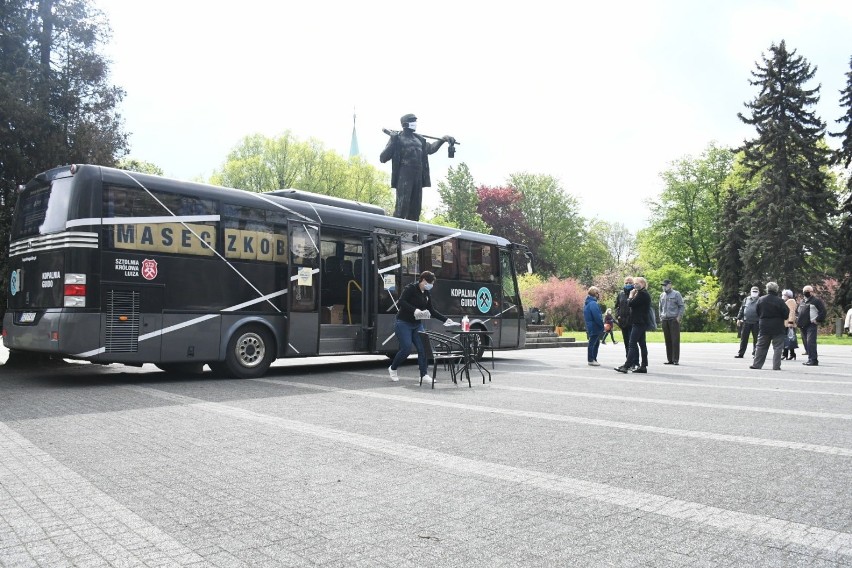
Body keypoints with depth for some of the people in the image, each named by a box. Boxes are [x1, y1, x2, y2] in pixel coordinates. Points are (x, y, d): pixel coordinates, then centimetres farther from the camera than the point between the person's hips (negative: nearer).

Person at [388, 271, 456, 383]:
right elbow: (401, 302, -24)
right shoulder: (410, 289, -13)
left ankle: (424, 374, 2)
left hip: (417, 325, 7)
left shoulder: (427, 294, 9)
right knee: (406, 349, -11)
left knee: (422, 348, -4)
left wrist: (446, 319, 8)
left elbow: (431, 311, 13)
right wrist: (415, 310, -34)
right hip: (403, 324, -7)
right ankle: (392, 369, 13)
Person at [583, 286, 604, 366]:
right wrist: (602, 326, -12)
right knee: (592, 343, -3)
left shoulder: (588, 303, 14)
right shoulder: (593, 304, -19)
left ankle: (593, 359, 21)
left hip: (590, 326, 10)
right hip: (594, 327, -10)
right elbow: (597, 317, -23)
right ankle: (591, 360, 2)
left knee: (596, 343, 16)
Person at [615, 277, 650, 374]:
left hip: (638, 323, -11)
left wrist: (631, 296, -3)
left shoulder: (641, 294, -14)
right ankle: (643, 366, 13)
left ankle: (626, 366, -13)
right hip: (641, 323, 11)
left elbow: (631, 304, -19)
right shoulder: (644, 294, 18)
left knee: (632, 345, -11)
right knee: (642, 344, 10)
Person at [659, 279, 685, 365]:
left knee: (675, 340, -6)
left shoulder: (676, 294, 1)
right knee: (667, 340, 4)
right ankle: (669, 359, 9)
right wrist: (661, 317, 13)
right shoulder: (662, 295, 16)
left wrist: (679, 317, -9)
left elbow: (682, 306, -1)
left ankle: (675, 359, -4)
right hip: (665, 320, 5)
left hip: (674, 319, -5)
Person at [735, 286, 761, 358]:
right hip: (746, 322, 3)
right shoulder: (746, 299, 13)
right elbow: (741, 310, 14)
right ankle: (740, 353, 6)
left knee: (756, 339, 4)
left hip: (756, 323, -2)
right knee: (743, 338, 3)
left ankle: (755, 353, 13)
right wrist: (739, 318, 8)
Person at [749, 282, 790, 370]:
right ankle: (776, 366, 1)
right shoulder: (779, 301, -13)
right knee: (777, 347, 3)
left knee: (761, 346, 10)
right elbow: (786, 314, -8)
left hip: (764, 327, 3)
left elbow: (757, 313, 7)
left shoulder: (760, 300, -1)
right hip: (778, 328, -3)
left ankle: (757, 364, 10)